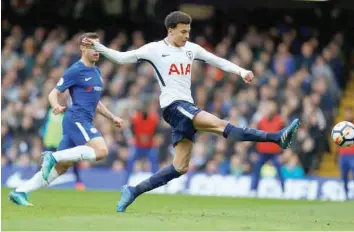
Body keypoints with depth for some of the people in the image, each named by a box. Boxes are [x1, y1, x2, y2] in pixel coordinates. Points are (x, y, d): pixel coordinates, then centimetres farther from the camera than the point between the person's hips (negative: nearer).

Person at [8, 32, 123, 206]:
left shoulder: (96, 72, 20)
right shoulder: (75, 71, -6)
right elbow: (53, 94, -7)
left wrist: (112, 117, 26)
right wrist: (56, 106, -28)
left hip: (84, 122, 9)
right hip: (77, 119, -9)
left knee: (61, 167, 4)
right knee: (101, 151, -25)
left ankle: (20, 192, 5)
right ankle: (54, 157, -20)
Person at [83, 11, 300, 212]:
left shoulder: (191, 48, 14)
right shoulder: (155, 49, -1)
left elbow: (217, 61, 16)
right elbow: (122, 58, 2)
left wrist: (241, 71, 2)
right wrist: (97, 46, -9)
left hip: (187, 107, 8)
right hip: (174, 105, -8)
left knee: (181, 167, 4)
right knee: (219, 124, -22)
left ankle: (134, 191, 9)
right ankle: (277, 137, -33)